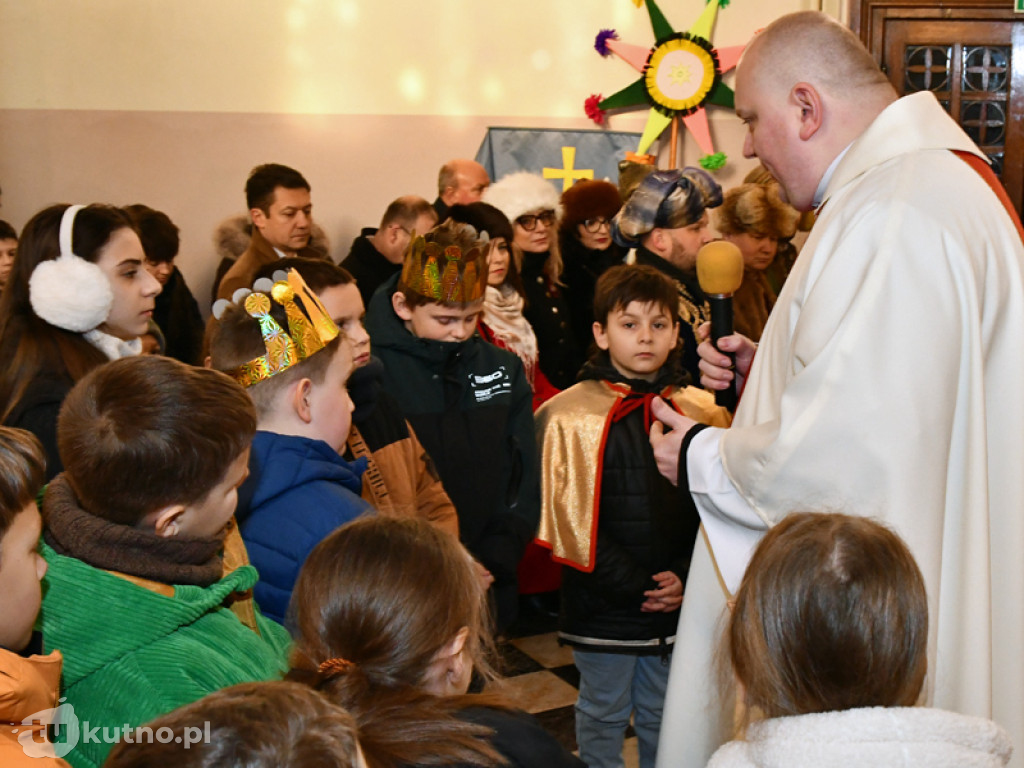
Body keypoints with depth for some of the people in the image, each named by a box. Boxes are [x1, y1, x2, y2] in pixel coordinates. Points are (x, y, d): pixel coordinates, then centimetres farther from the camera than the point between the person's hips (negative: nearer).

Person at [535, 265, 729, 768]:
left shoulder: (702, 413, 2)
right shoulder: (569, 415, -8)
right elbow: (572, 517, -11)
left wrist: (685, 577, -9)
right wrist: (632, 586, -14)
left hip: (679, 598, 3)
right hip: (602, 607, -3)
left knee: (663, 715, 18)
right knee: (603, 715, 13)